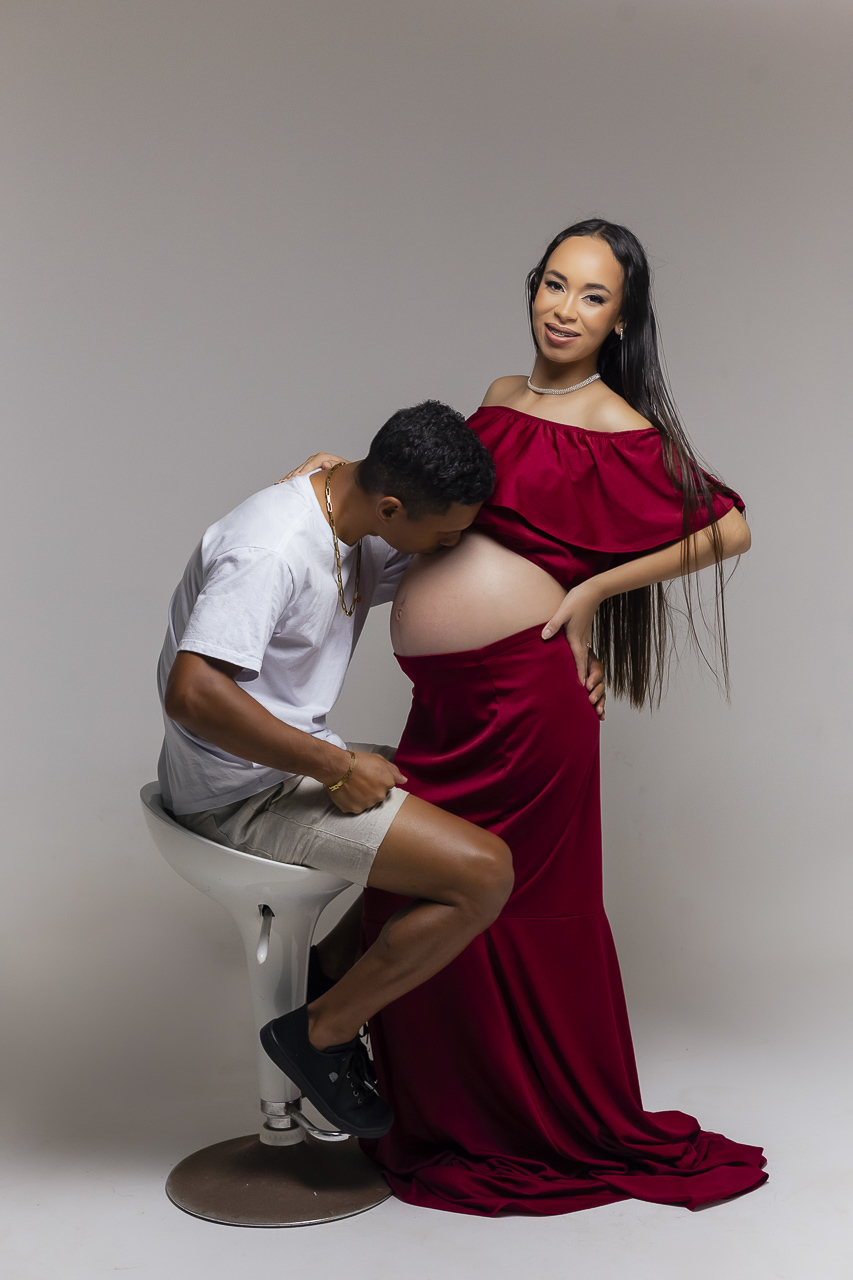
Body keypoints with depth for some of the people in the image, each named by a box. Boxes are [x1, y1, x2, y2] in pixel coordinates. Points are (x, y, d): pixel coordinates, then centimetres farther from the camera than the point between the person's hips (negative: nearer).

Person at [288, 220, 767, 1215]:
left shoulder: (619, 428, -5)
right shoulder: (503, 397, 15)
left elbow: (728, 528, -4)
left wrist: (591, 591, -5)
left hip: (523, 693, -7)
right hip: (447, 699, 7)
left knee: (523, 908, 3)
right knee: (411, 904, 12)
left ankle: (573, 1133, 26)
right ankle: (450, 1122, 32)